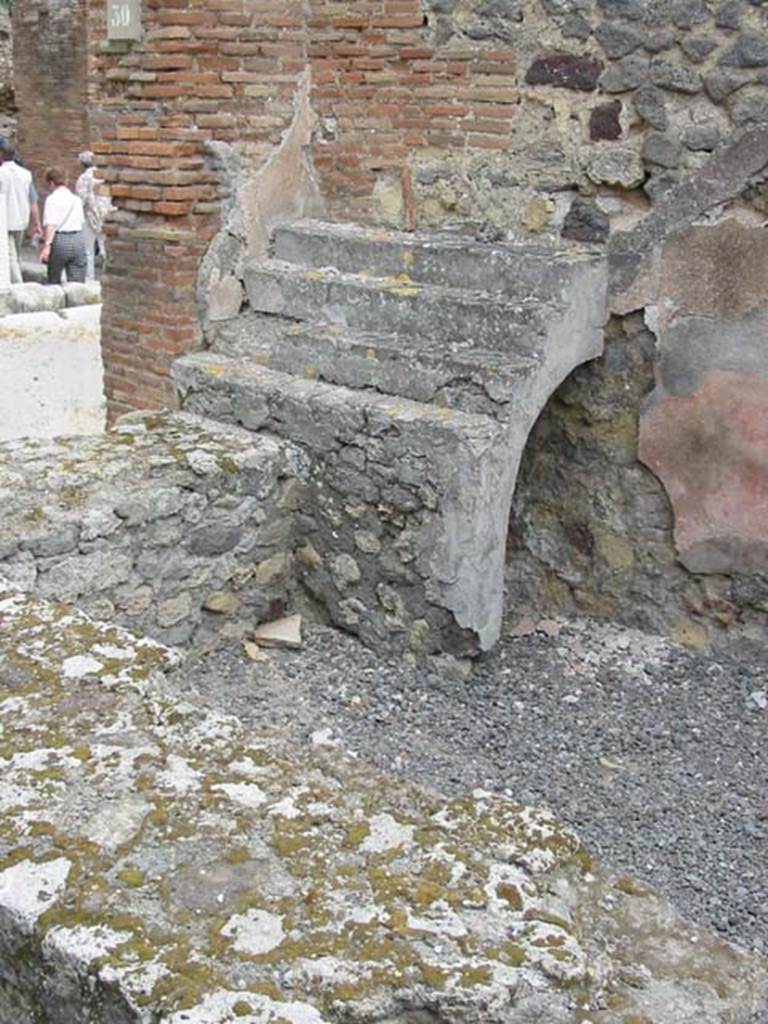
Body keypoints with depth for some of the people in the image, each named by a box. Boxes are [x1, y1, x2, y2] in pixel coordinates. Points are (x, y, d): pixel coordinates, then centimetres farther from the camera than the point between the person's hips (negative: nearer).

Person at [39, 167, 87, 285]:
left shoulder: (52, 199, -5)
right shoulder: (76, 199, 12)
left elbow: (51, 225, -16)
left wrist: (47, 245, -21)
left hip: (60, 240, -4)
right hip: (78, 239, 4)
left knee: (53, 281, 13)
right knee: (77, 282, 3)